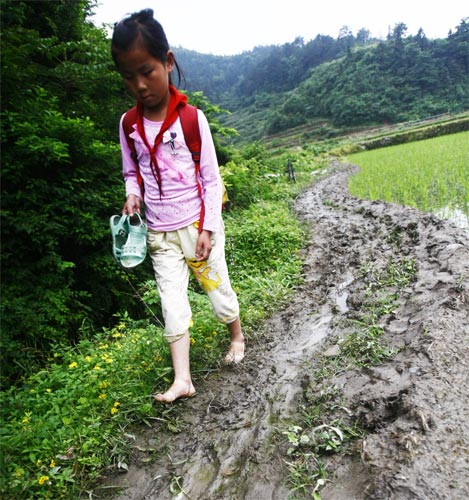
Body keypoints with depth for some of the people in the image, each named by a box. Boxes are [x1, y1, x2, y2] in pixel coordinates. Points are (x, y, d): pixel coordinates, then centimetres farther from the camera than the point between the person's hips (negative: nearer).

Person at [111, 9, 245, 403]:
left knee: (218, 288, 12)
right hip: (160, 234, 3)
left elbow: (211, 178, -7)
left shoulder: (191, 118, -10)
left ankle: (237, 337, 40)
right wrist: (132, 194, -9)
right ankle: (182, 379, 11)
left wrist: (208, 228, -12)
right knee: (172, 301, 3)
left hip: (198, 226, -3)